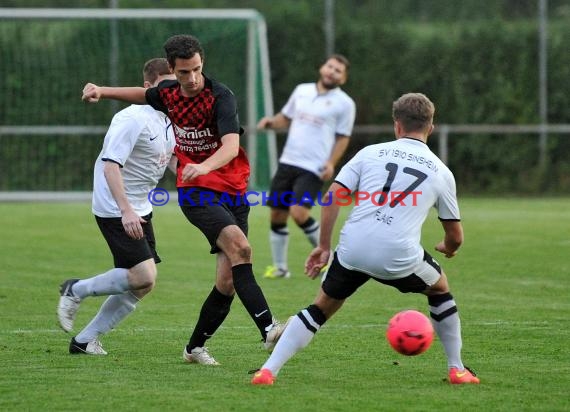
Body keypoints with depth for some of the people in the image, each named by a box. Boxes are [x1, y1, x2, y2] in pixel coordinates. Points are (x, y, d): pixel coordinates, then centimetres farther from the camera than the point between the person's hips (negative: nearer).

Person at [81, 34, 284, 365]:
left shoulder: (221, 96, -13)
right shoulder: (168, 94, 3)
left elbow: (231, 146, -29)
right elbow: (143, 95, 30)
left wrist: (205, 166, -48)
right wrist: (102, 92, 17)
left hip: (233, 189, 0)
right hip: (196, 191, 0)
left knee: (228, 281, -3)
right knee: (239, 246, -28)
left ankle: (196, 347, 17)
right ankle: (268, 328, -40)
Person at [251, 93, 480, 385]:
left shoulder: (371, 153, 13)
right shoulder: (441, 172, 13)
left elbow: (333, 196, 4)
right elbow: (455, 236, 21)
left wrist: (323, 246, 12)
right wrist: (447, 248, 45)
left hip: (352, 250, 1)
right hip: (400, 257, -1)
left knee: (322, 307, 20)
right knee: (440, 289, 29)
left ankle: (268, 370, 8)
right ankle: (456, 370, 29)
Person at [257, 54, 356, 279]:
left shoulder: (344, 103, -1)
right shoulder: (302, 91, 12)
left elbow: (343, 138, 2)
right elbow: (286, 117, 22)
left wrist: (331, 163, -11)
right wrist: (271, 122, 0)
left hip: (313, 168, -5)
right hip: (288, 162, 5)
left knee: (299, 212, -21)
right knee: (277, 215, 6)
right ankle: (279, 267, 20)